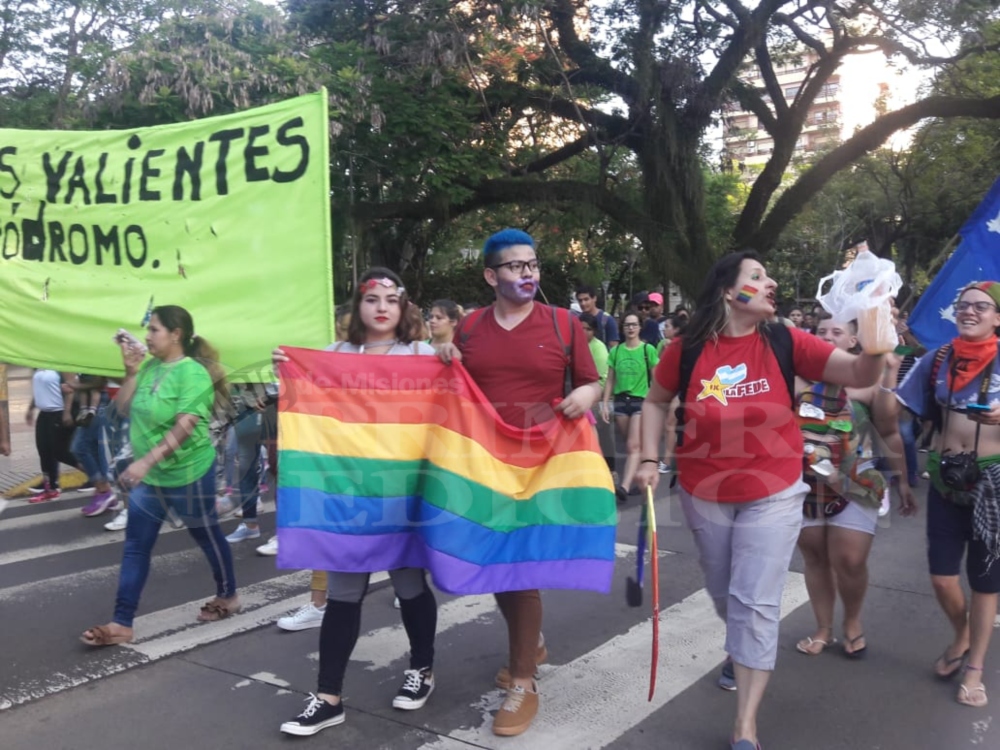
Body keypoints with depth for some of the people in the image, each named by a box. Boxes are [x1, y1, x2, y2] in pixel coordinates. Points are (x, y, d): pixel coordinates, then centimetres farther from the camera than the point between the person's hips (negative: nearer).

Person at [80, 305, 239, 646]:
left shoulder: (192, 372, -19)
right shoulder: (150, 367, 2)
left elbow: (184, 427, -27)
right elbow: (124, 409, 8)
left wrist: (146, 461, -33)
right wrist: (131, 371, -5)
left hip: (187, 473, -7)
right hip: (149, 475, 7)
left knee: (207, 536, 12)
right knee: (135, 546, 6)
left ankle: (228, 596, 34)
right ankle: (121, 623, 12)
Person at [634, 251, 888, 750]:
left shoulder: (785, 343, -11)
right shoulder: (687, 350, -11)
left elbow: (859, 376, -18)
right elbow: (656, 402, 4)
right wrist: (649, 459, -3)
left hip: (773, 494, -1)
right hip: (703, 494, 2)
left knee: (756, 602, -3)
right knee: (723, 592, 21)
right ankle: (743, 650, 55)